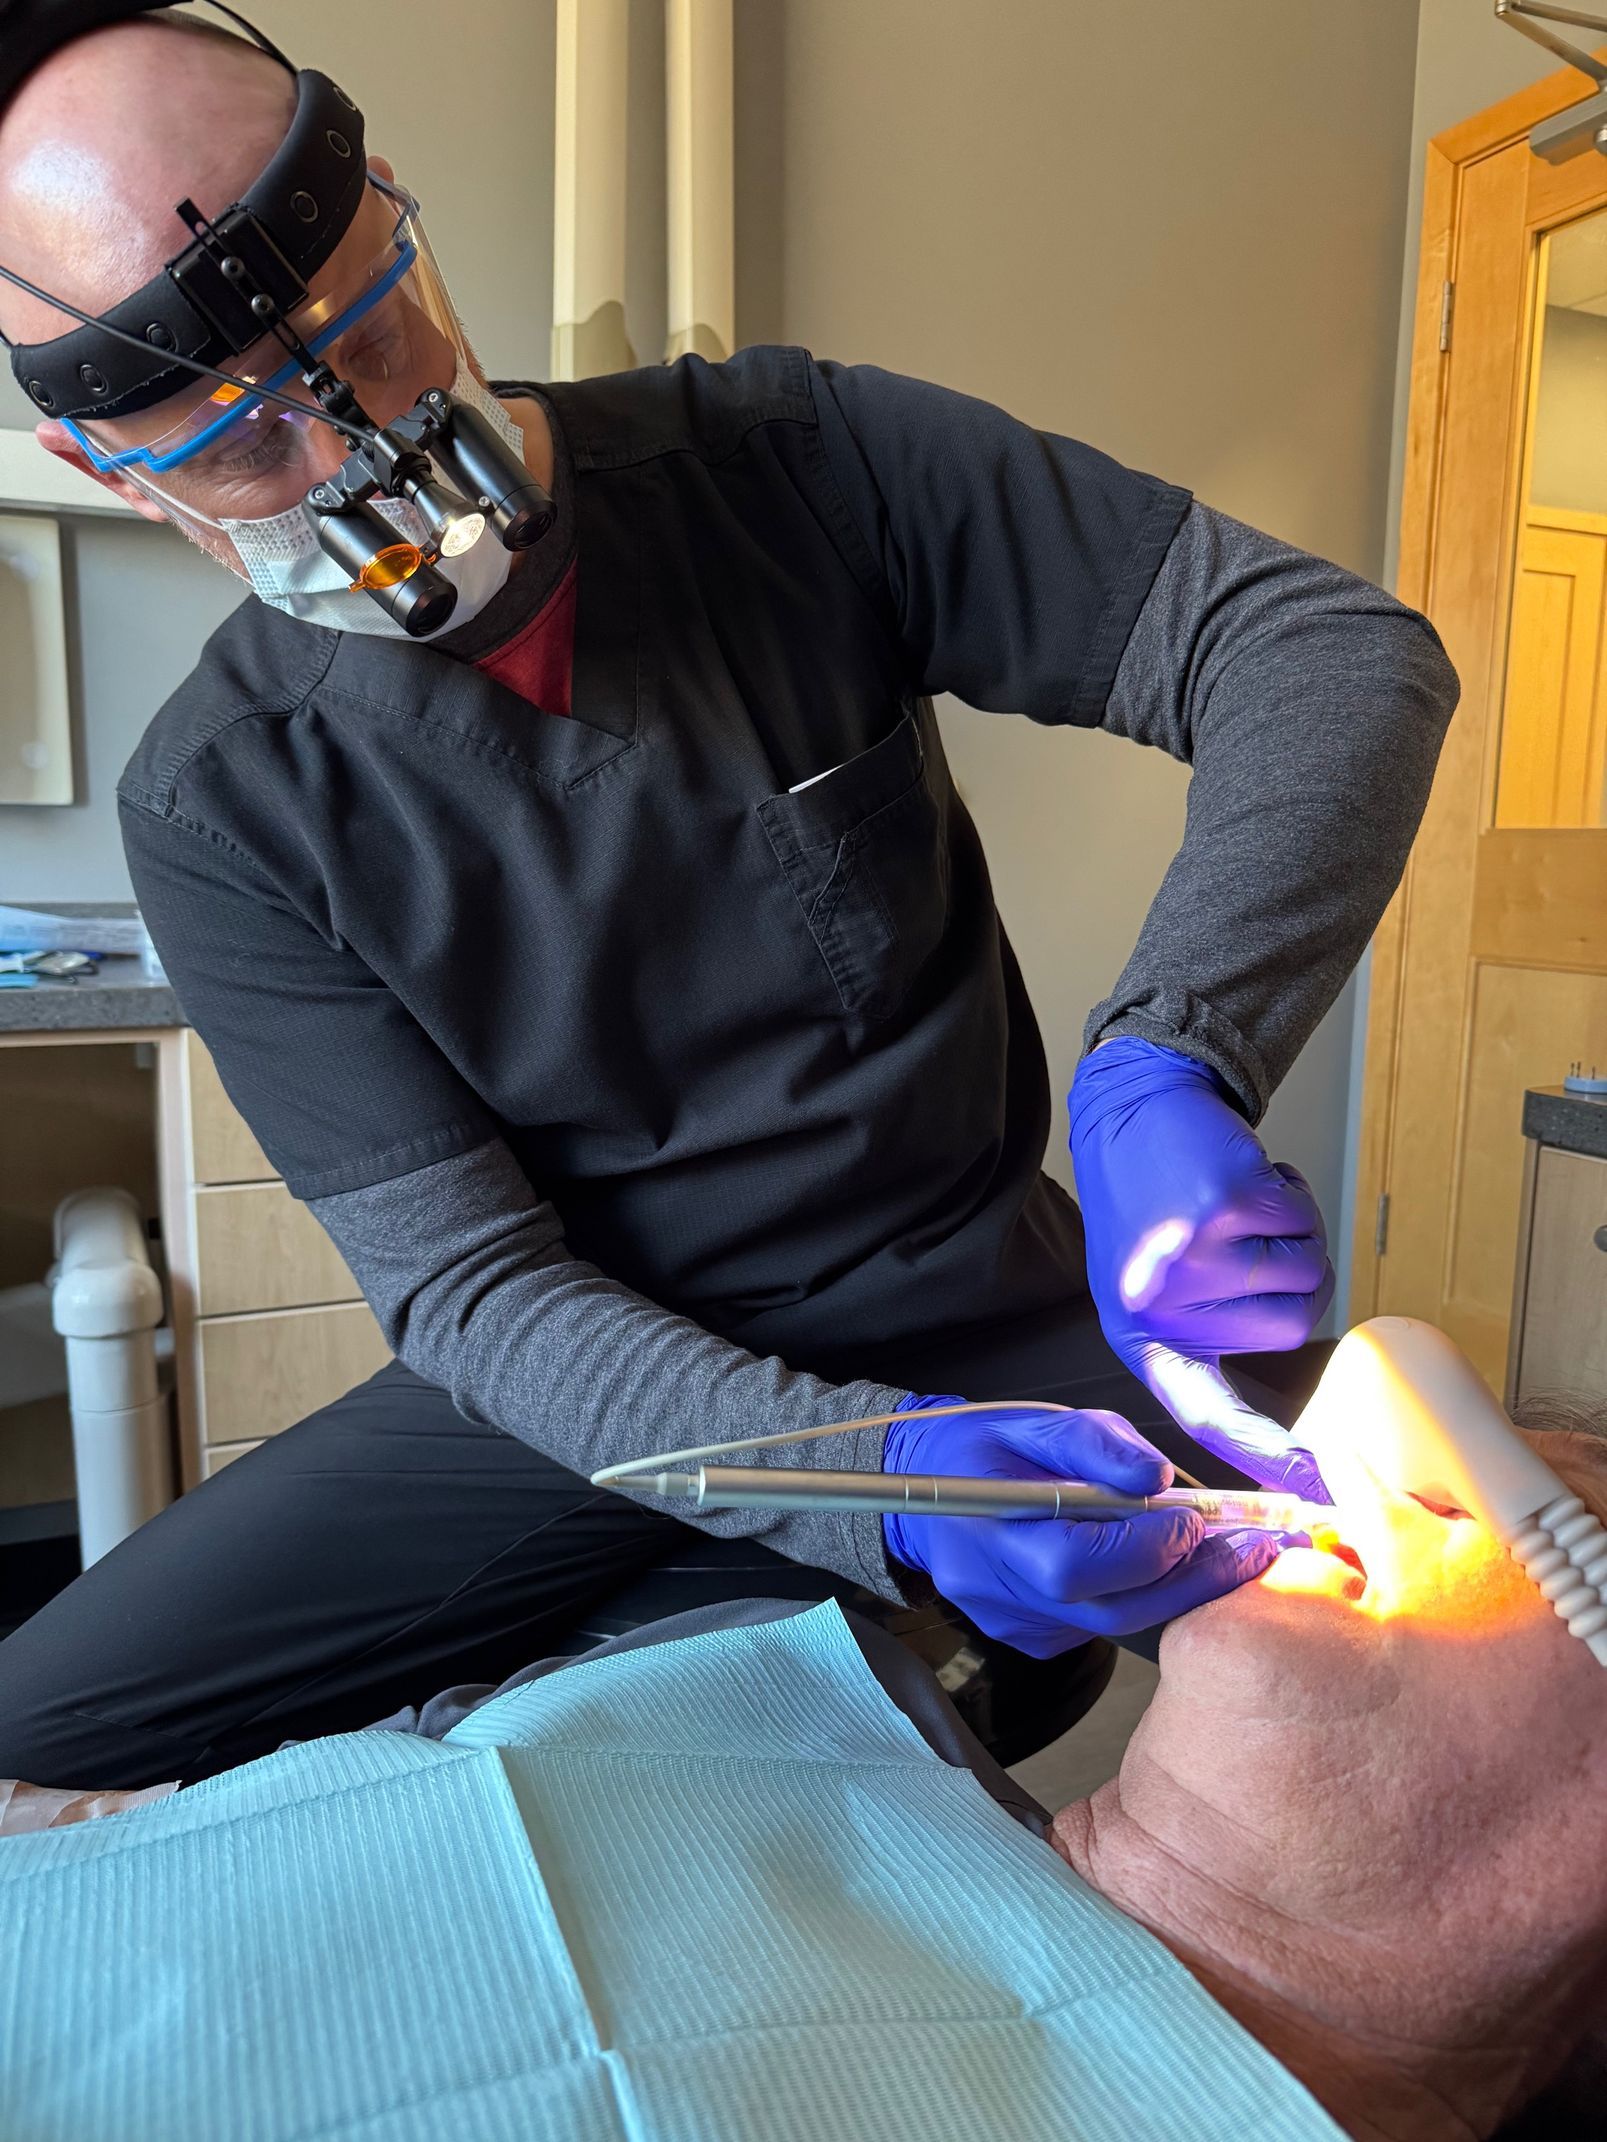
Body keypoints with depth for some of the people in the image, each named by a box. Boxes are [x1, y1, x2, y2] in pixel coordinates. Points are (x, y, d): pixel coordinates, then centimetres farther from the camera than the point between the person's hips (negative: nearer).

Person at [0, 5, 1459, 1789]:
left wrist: (1166, 1064, -31)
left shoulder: (793, 461, -10)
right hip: (585, 1392, 1)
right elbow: (463, 1279, -13)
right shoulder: (219, 812, -10)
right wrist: (876, 1486, -31)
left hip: (986, 1333, 1)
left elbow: (1335, 643, -12)